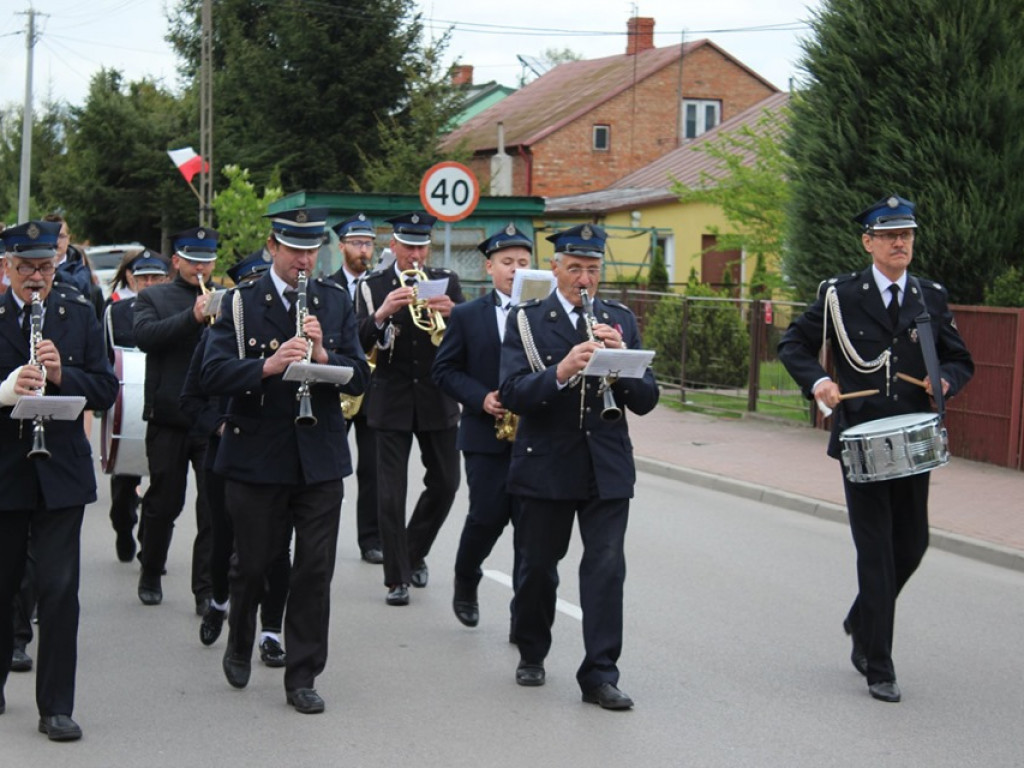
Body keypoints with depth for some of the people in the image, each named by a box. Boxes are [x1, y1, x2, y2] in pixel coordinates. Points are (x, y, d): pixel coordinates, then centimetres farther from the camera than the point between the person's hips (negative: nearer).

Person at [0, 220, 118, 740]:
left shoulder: (79, 314, 5)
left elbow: (105, 391, 2)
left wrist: (62, 375, -16)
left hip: (61, 471, 0)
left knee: (59, 590, -2)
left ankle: (56, 707, 6)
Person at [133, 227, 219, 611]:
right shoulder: (153, 298, 6)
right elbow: (144, 335, -14)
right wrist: (192, 316, -24)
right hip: (169, 418, -1)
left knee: (215, 508, -3)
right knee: (163, 503, 11)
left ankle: (207, 590, 2)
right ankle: (150, 575, 30)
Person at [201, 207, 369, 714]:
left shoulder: (336, 302, 7)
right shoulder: (241, 303, -2)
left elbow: (359, 378, 1)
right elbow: (213, 375, -13)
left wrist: (323, 355, -18)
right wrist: (267, 366, -29)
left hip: (320, 458, 2)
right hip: (255, 458, -2)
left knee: (315, 571, 1)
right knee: (252, 564, 10)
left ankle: (302, 677, 12)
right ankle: (240, 647, 37)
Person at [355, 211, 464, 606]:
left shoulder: (446, 282, 5)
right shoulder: (373, 286, 0)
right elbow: (358, 343, -10)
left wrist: (453, 314, -25)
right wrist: (381, 314, -29)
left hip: (437, 399, 2)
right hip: (392, 400, -2)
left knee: (445, 483, 7)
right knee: (391, 493, -3)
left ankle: (415, 552, 31)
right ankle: (397, 578, 5)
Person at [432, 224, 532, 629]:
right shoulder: (466, 315, 5)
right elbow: (444, 370, 3)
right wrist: (481, 398, -11)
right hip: (485, 435, -1)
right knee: (488, 517, -3)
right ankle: (465, 583, 26)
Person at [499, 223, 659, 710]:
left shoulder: (620, 321, 8)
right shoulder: (527, 320, 0)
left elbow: (645, 401, 3)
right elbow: (513, 394, -14)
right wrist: (561, 372, -30)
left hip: (607, 467, 2)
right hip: (546, 465, -1)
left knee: (606, 566, -5)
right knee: (538, 565, 10)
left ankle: (600, 674, 1)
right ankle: (531, 654, 31)